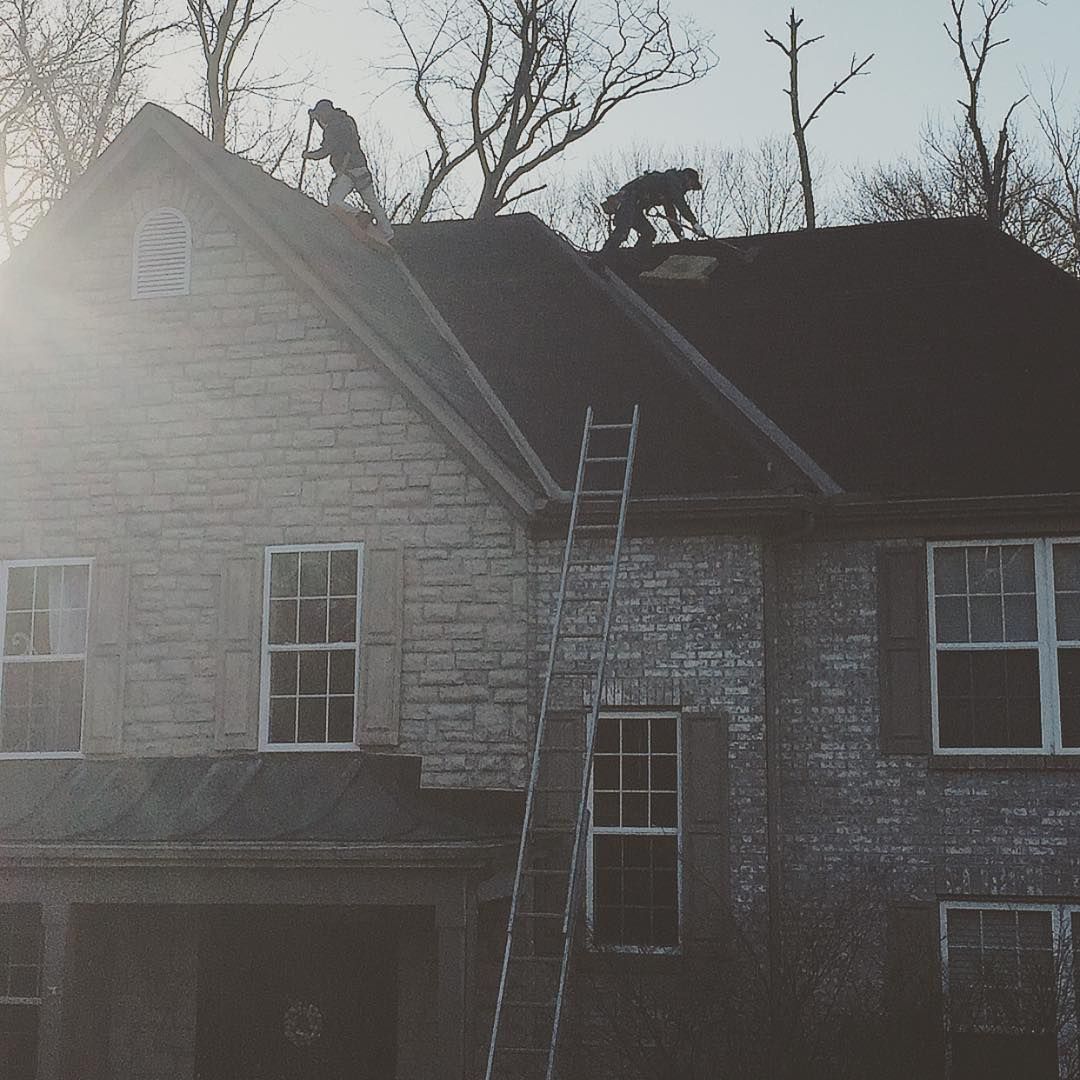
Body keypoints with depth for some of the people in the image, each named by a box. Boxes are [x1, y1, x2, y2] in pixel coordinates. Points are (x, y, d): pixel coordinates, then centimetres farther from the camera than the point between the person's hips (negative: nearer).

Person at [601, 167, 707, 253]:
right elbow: (681, 204, -14)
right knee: (622, 232, -27)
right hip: (627, 200, -11)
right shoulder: (673, 179, -1)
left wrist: (681, 236, 29)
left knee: (649, 233, 9)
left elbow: (671, 215, 33)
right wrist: (695, 223, -14)